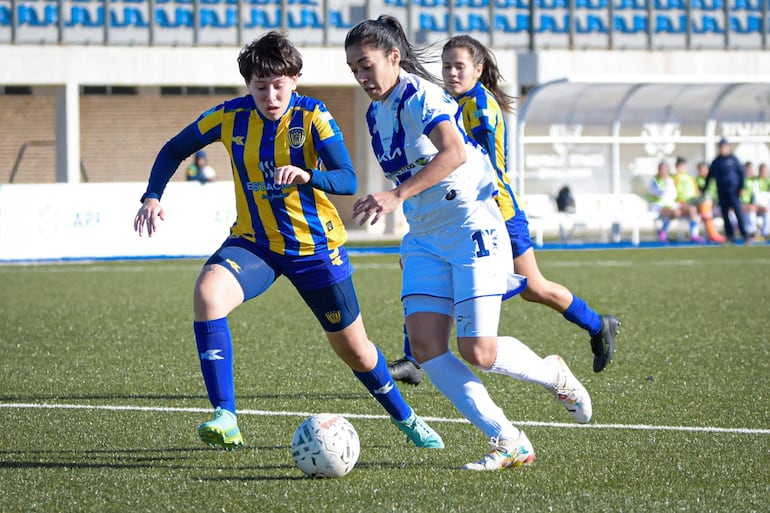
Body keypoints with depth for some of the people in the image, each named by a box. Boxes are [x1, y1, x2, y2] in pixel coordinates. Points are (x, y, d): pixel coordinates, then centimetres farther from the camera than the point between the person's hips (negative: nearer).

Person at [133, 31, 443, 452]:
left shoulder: (312, 117, -15)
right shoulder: (230, 117, -8)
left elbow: (347, 180, -24)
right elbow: (174, 150, 7)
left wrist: (307, 177, -43)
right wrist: (152, 197, -8)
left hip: (316, 247, -1)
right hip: (254, 243, 1)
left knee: (354, 350, 9)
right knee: (207, 293, -30)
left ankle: (406, 419, 40)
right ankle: (225, 419, -30)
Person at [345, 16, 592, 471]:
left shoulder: (420, 95, -14)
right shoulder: (375, 114, 13)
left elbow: (454, 152, -32)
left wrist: (397, 196, -42)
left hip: (472, 226, -8)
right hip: (425, 237, 8)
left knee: (478, 352, -13)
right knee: (425, 344, -11)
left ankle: (554, 375, 20)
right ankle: (508, 442, -7)